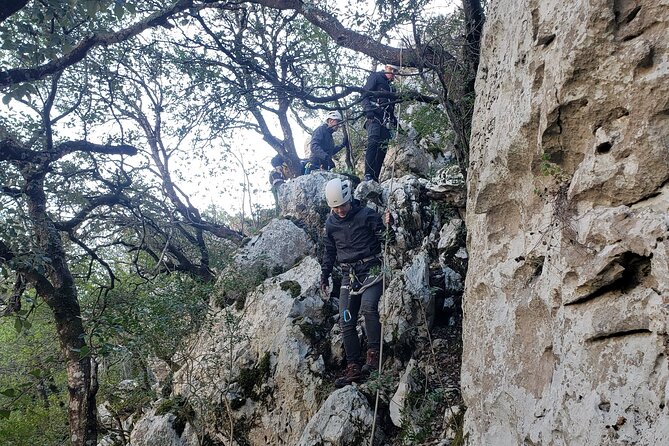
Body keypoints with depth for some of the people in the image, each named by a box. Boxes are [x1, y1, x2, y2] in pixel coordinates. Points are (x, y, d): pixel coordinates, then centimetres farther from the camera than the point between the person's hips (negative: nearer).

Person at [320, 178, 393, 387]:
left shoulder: (366, 215, -6)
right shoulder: (331, 222, 9)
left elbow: (382, 237, -8)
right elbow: (329, 251, 21)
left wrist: (385, 225, -29)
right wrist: (324, 275, 20)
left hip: (371, 270, -5)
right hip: (348, 275, 5)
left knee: (368, 306, -31)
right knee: (346, 322, 0)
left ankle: (374, 354, -20)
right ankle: (354, 369, 5)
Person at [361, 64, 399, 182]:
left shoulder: (390, 87, 32)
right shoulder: (375, 77, 10)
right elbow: (365, 93, -3)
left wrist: (393, 119, 16)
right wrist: (368, 109, -18)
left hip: (385, 121, 8)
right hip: (374, 116, -8)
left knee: (383, 148, -2)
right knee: (373, 141, -24)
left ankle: (375, 177, -4)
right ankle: (368, 175, -33)